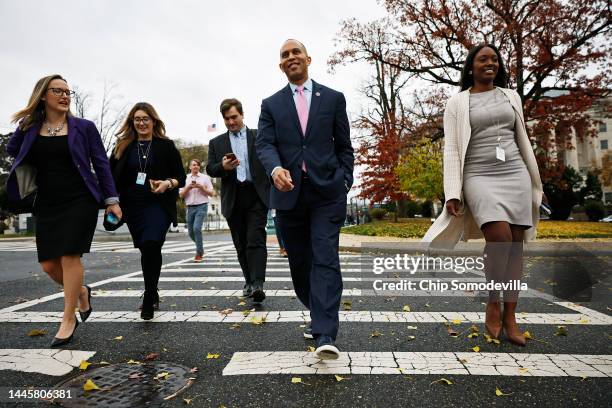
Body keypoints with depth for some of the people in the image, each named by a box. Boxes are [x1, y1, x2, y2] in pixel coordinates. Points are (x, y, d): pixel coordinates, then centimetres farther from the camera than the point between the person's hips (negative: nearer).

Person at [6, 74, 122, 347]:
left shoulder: (84, 127, 1)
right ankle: (81, 291, 32)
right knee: (48, 264, 3)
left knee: (69, 257, -7)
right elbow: (12, 150, 20)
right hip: (47, 204, 4)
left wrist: (112, 199, -5)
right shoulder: (30, 127, 7)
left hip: (80, 201, -3)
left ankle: (68, 319, 6)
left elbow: (101, 164, 0)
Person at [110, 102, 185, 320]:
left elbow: (181, 177, 3)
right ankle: (153, 295, 29)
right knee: (147, 251, 11)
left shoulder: (166, 145, 2)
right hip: (133, 207, 3)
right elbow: (113, 177, 10)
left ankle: (149, 297, -11)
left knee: (151, 246, -22)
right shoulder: (123, 147, 9)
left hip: (159, 205, -3)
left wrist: (168, 183, -17)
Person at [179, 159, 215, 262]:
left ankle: (199, 253, -9)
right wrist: (188, 187, -8)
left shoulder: (205, 177, 4)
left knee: (197, 228, -19)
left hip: (201, 206, -4)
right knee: (191, 231, 7)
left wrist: (201, 187, -10)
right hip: (190, 207, 4)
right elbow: (181, 195, 8)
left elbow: (212, 193, 3)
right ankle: (200, 248, 34)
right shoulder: (185, 178, 11)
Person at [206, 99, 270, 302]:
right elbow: (210, 169, 7)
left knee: (256, 240, -12)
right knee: (241, 244, 9)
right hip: (232, 199, 3)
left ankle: (258, 285, -17)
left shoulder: (259, 136, 8)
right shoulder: (216, 143, 15)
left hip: (257, 195, -3)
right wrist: (223, 167, -15)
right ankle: (249, 281, 22)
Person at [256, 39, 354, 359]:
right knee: (299, 262, 11)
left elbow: (344, 145, 10)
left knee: (325, 260, -9)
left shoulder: (333, 98, 9)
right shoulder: (271, 104, 11)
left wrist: (345, 181, 1)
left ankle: (326, 335, -7)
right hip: (289, 193, 2)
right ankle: (319, 316, 33)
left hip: (327, 192, -2)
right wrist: (275, 168, -23)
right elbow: (264, 144, -3)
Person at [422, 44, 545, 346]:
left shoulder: (510, 96, 16)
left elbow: (523, 141, 18)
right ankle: (493, 302, 2)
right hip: (480, 177, -4)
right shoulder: (457, 103, 5)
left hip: (515, 174, 4)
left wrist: (535, 183, 14)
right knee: (500, 238, -23)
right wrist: (452, 193, -12)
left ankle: (510, 318, 9)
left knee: (515, 245, -1)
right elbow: (451, 149, -3)